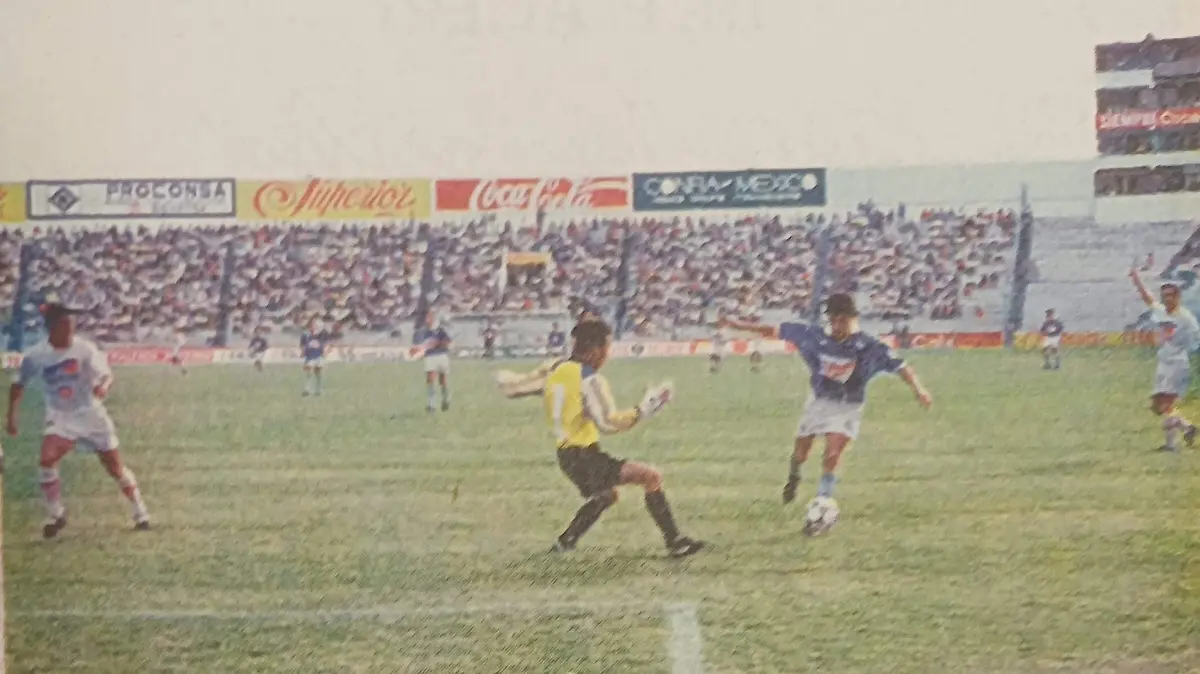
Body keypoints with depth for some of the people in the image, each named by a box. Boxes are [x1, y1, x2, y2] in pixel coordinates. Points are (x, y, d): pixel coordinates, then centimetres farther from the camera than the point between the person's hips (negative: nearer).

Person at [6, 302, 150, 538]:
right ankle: (55, 514, 1)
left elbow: (106, 375, -24)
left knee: (115, 467, 4)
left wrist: (103, 386, -47)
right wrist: (12, 417, 2)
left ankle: (141, 513, 22)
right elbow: (19, 385, 4)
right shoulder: (36, 356, -12)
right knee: (46, 462, -19)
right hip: (61, 419, 1)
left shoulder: (84, 349, -17)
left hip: (91, 415, -1)